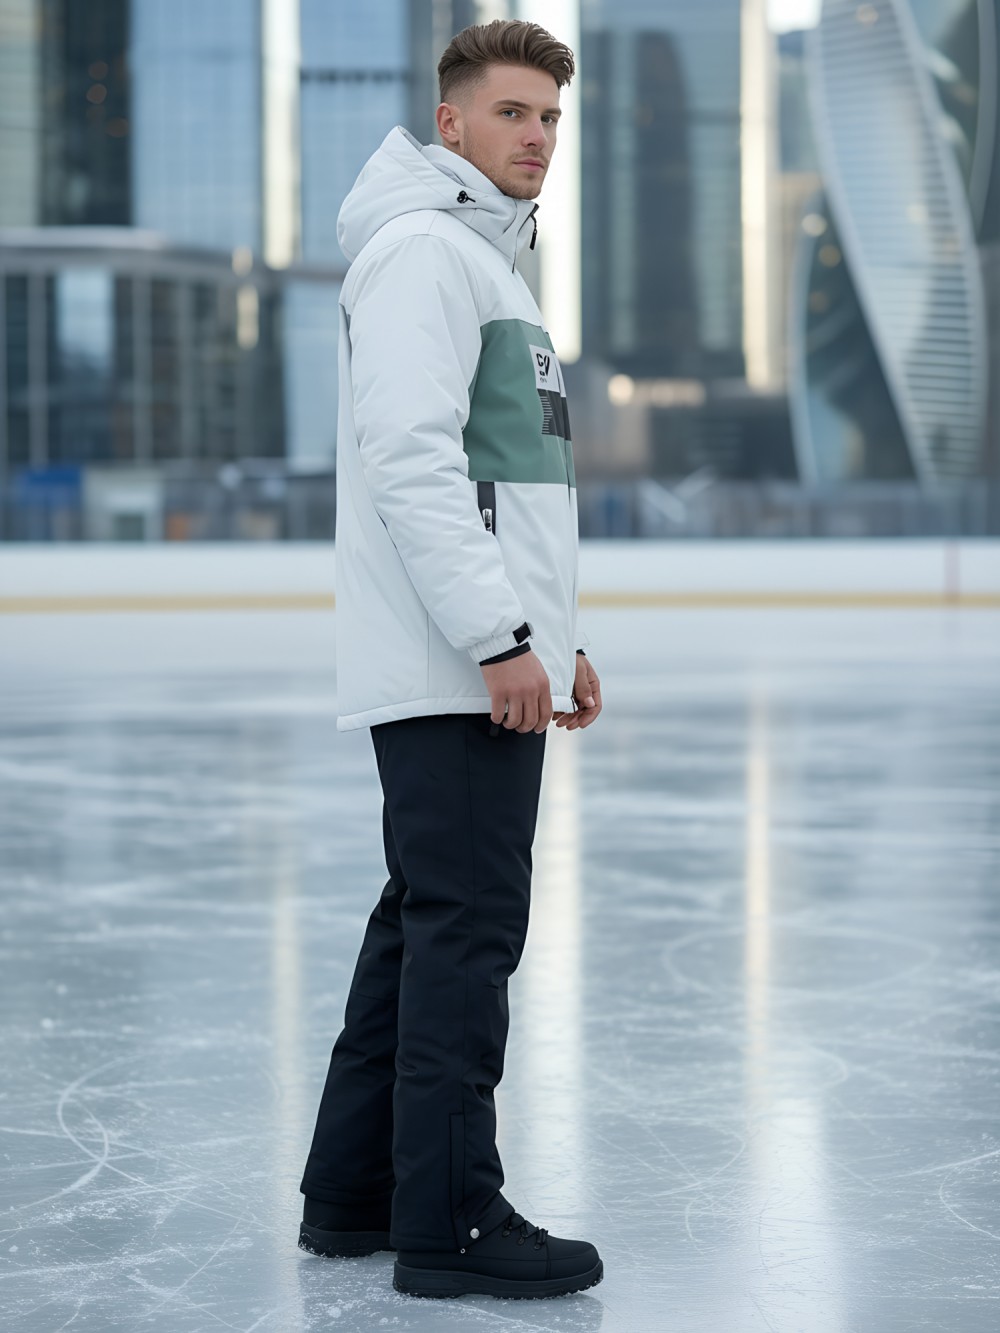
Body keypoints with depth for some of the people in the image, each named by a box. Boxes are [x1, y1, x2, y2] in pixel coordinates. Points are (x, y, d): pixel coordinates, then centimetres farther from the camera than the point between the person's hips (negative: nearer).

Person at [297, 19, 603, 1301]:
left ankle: (356, 1190, 20)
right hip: (453, 674, -10)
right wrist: (501, 639, -22)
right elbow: (411, 463, -20)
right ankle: (448, 1221, -2)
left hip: (487, 666, 10)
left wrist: (563, 639, 22)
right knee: (467, 932, -8)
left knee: (423, 925, 13)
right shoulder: (421, 250, -10)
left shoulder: (494, 260, 23)